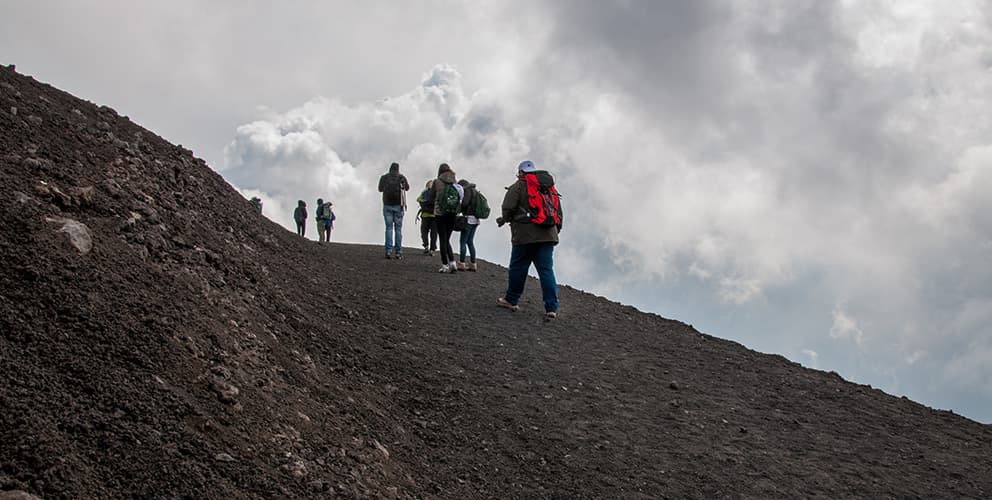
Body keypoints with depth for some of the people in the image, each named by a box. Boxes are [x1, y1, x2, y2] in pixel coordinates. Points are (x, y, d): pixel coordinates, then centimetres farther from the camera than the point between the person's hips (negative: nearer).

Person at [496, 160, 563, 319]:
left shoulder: (518, 186, -1)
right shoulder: (551, 187, 19)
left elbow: (508, 209, -8)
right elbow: (559, 212, 19)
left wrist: (504, 219, 13)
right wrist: (556, 231, 24)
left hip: (525, 235, -5)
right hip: (548, 236, 5)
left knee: (517, 268, 8)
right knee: (547, 270, 2)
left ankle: (511, 300, 20)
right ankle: (551, 308, -5)